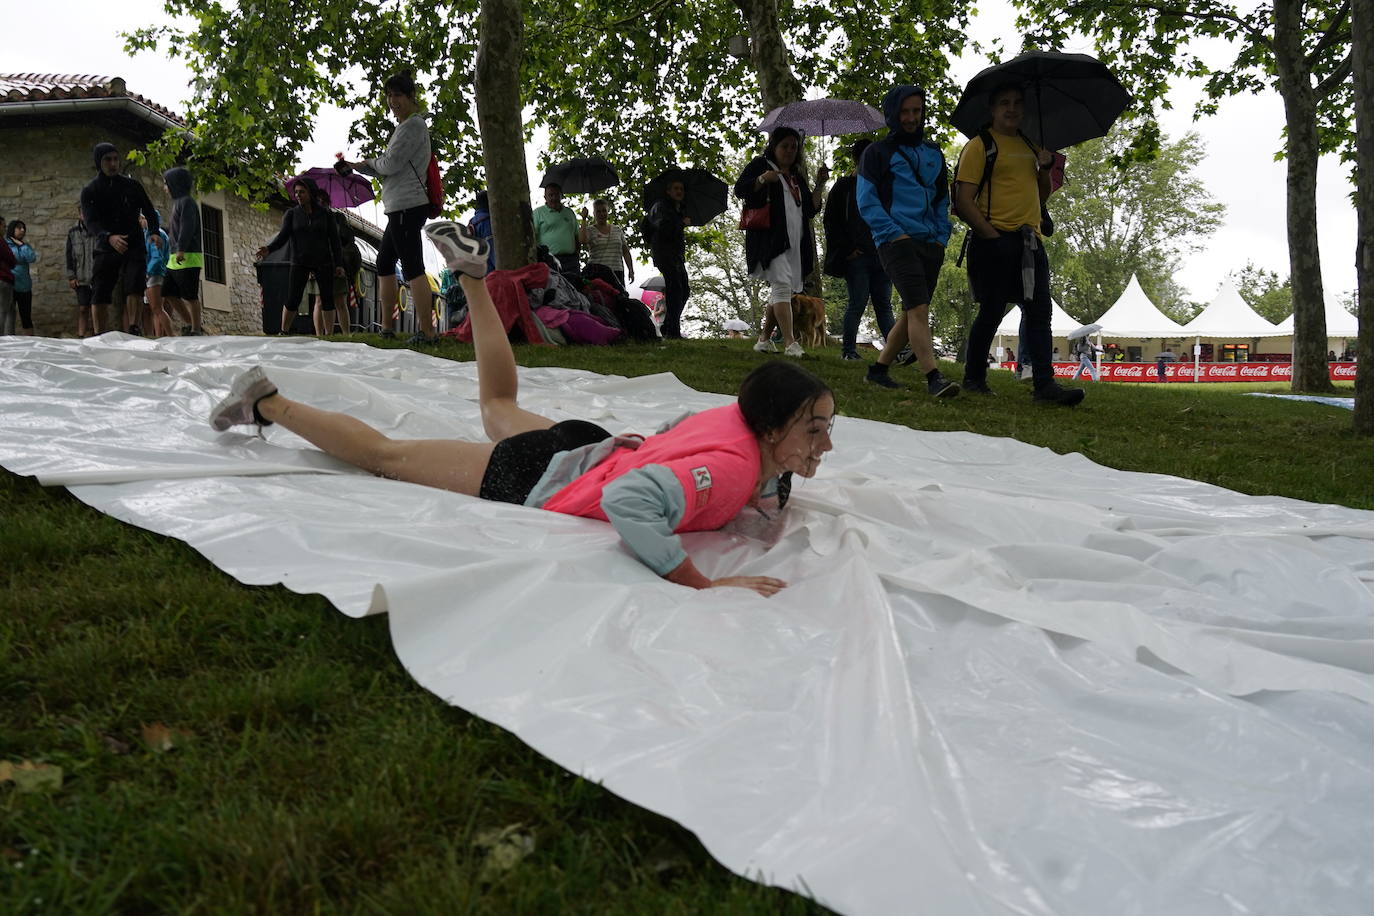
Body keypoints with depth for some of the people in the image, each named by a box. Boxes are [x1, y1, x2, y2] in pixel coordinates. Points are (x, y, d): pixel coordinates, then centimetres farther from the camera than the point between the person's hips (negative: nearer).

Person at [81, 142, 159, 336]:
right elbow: (91, 222, -13)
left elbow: (150, 212, 13)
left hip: (134, 247, 0)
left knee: (134, 287, -19)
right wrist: (109, 237, -33)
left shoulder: (132, 185, 6)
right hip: (105, 248, 0)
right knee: (99, 294, -2)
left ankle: (133, 329, -19)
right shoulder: (89, 191, 2)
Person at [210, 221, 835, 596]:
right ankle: (266, 402, 28)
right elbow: (626, 500, -53)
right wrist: (703, 585, -45)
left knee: (500, 406, 37)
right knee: (383, 455, 12)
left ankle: (472, 275, 42)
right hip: (534, 481, -7)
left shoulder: (738, 417, -9)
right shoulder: (731, 469, -36)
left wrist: (764, 494, 1)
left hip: (587, 445, 7)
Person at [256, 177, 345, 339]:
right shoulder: (291, 214, 2)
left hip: (323, 262, 0)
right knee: (292, 301, -7)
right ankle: (284, 333, 8)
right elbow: (283, 237, -8)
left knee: (327, 299, -5)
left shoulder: (326, 213, 1)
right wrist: (269, 249, -26)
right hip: (300, 263, 0)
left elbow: (335, 240, 0)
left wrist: (339, 264, -7)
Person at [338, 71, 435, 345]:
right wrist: (354, 166, 18)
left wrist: (369, 161, 6)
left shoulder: (413, 124, -8)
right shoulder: (406, 126, 24)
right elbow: (385, 170, 27)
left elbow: (390, 164, -15)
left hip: (407, 205, -11)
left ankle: (425, 332, -17)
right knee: (384, 264, 16)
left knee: (412, 268, -14)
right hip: (400, 208, 11)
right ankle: (387, 327, 21)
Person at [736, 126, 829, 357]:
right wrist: (762, 179, -19)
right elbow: (739, 190, -3)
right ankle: (790, 343, -26)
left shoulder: (797, 176, 25)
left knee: (781, 291, 8)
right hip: (770, 238, -7)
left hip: (795, 242, 7)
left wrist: (820, 185, 9)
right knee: (782, 285, -19)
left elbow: (811, 210, 22)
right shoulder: (760, 165, 9)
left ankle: (764, 339, 20)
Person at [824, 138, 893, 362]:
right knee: (858, 303, -6)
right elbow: (832, 221, -1)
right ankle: (848, 349, 1)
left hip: (880, 257, 5)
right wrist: (847, 250, -9)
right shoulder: (844, 186, 4)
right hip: (857, 257, -5)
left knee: (884, 304, 4)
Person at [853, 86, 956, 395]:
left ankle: (879, 368, 19)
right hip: (897, 242, -6)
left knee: (912, 313, 7)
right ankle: (933, 378, -23)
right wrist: (894, 234, -12)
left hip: (930, 245, 6)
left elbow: (943, 199, 24)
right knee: (918, 309, -18)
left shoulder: (934, 153, 20)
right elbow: (866, 201, -3)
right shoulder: (878, 152, 5)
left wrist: (941, 237, 9)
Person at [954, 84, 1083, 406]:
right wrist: (991, 235, -15)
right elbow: (964, 201, -8)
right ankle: (973, 377, 15)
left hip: (1030, 241, 6)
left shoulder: (1030, 146, 21)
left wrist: (1045, 168, 8)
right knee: (991, 312, -1)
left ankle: (1044, 384, -5)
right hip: (995, 241, -6)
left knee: (1039, 312, -3)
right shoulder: (979, 146, 0)